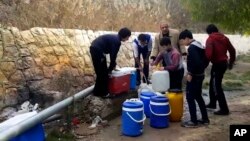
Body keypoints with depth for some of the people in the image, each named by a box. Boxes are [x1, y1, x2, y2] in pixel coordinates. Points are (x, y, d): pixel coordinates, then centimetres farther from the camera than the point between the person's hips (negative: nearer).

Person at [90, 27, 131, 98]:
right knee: (103, 73, -2)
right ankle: (103, 93, 7)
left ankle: (97, 91, 24)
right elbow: (113, 55, -12)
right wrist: (110, 68, -1)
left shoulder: (115, 38, 15)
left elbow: (113, 54, 21)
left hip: (94, 48, 10)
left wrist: (113, 65, 21)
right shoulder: (116, 41, -16)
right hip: (97, 50, -10)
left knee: (100, 72, 16)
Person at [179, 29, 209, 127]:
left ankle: (193, 121, 4)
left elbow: (196, 62, -29)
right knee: (198, 97, 18)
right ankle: (205, 119, 25)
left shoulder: (191, 48, -18)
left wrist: (190, 74, -20)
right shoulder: (199, 45, 12)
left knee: (190, 98, -1)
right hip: (200, 75, 10)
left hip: (194, 76, -10)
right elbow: (205, 61, 16)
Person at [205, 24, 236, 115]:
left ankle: (224, 109, 0)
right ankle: (212, 103, 33)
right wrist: (231, 62, 23)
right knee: (213, 84, 22)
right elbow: (232, 50, 13)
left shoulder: (210, 39, -12)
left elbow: (208, 54, -24)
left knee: (216, 87, -2)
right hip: (224, 63, 8)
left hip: (217, 64, -8)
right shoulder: (224, 37, 11)